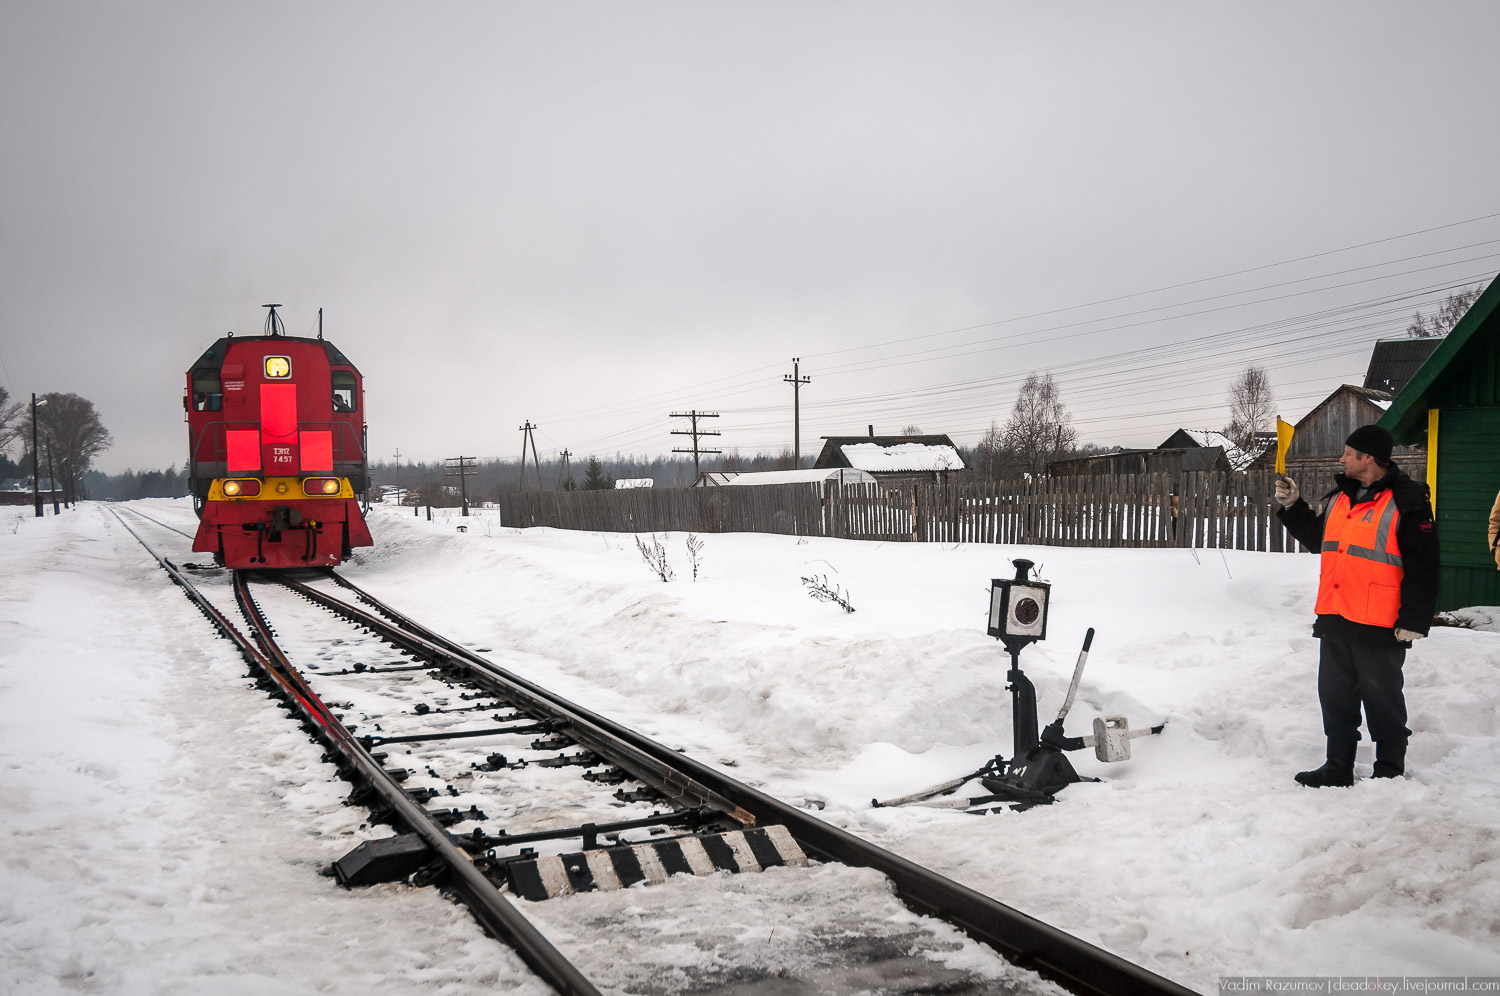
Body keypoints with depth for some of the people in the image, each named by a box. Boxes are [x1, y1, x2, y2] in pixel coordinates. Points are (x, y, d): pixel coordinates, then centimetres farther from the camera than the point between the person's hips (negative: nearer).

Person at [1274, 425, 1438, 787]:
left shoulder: (1406, 502, -10)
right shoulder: (1338, 497, 12)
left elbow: (1422, 568, -12)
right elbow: (1318, 537, 29)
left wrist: (1413, 621, -16)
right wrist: (1292, 507, 18)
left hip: (1378, 627, -7)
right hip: (1334, 621, 7)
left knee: (1382, 700, 5)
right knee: (1335, 696, 14)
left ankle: (1390, 772, 19)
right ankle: (1338, 768, 25)